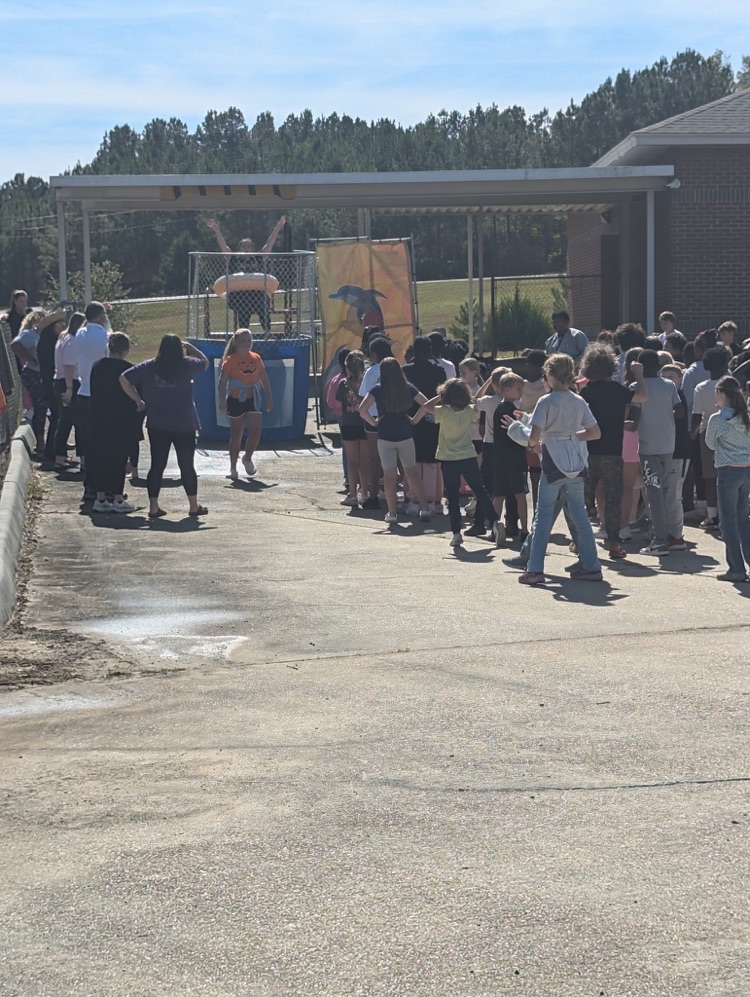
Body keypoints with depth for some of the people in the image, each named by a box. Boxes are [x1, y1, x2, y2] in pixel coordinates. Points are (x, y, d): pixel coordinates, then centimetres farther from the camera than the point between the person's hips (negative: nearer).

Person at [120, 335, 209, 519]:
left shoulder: (149, 367, -1)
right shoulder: (186, 366, -6)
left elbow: (124, 379, -2)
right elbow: (205, 362, 13)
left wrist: (138, 400, 3)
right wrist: (189, 347, 18)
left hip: (157, 425, 2)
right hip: (184, 425, -2)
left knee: (157, 465, 6)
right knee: (187, 465, 8)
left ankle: (153, 507, 4)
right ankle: (194, 506, 14)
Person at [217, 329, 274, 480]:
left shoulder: (256, 358, 7)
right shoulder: (230, 360, -6)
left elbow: (264, 379, 13)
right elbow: (223, 381, -11)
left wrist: (269, 398, 10)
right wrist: (222, 400, -21)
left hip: (253, 399, 3)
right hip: (236, 399, -3)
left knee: (256, 432, -8)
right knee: (236, 435, 4)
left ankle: (247, 459, 17)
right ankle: (233, 468, 16)